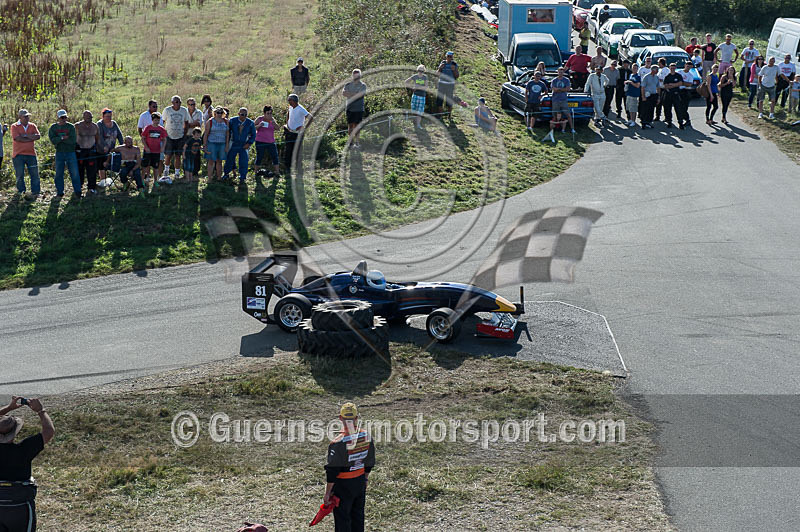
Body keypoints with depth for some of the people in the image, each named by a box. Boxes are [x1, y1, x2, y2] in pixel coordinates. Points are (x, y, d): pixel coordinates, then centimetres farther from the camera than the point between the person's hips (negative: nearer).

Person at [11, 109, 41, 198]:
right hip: (18, 154, -3)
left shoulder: (32, 126, 9)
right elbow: (17, 138, -15)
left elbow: (38, 136, -5)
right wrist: (31, 138, -8)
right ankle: (21, 191, 15)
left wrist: (25, 135, -14)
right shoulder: (14, 126, -1)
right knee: (20, 174, 3)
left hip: (31, 154, 3)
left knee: (34, 174, 0)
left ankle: (35, 191, 6)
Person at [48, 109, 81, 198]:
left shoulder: (71, 127, -1)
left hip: (70, 152, -2)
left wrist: (59, 139, -12)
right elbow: (53, 140, -8)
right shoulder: (53, 128, 4)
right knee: (59, 173, 6)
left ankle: (77, 191, 3)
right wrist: (63, 138, -18)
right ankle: (59, 192, 15)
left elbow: (72, 140, -13)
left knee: (74, 173, -4)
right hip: (59, 153, 2)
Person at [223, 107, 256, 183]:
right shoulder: (232, 121, -5)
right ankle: (225, 174, 27)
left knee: (243, 162, -3)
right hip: (233, 145, 0)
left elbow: (253, 134, 5)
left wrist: (249, 143, -6)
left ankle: (242, 177, 11)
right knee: (229, 160, 8)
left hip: (244, 146, 0)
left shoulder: (250, 123, -5)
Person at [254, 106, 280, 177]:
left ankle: (277, 172, 5)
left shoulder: (272, 119, 8)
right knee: (259, 157, 0)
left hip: (271, 142, 4)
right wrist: (259, 125, -22)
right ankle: (256, 172, 12)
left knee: (275, 156, -1)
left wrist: (274, 123, -18)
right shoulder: (259, 119, -3)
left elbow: (277, 128, 2)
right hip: (260, 142, -4)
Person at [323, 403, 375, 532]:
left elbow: (332, 471, -18)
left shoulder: (338, 443, -25)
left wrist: (327, 493, -8)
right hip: (360, 482, 5)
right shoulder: (367, 436, -8)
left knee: (342, 519, 8)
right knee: (358, 516, 21)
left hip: (343, 485, -5)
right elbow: (369, 463, 6)